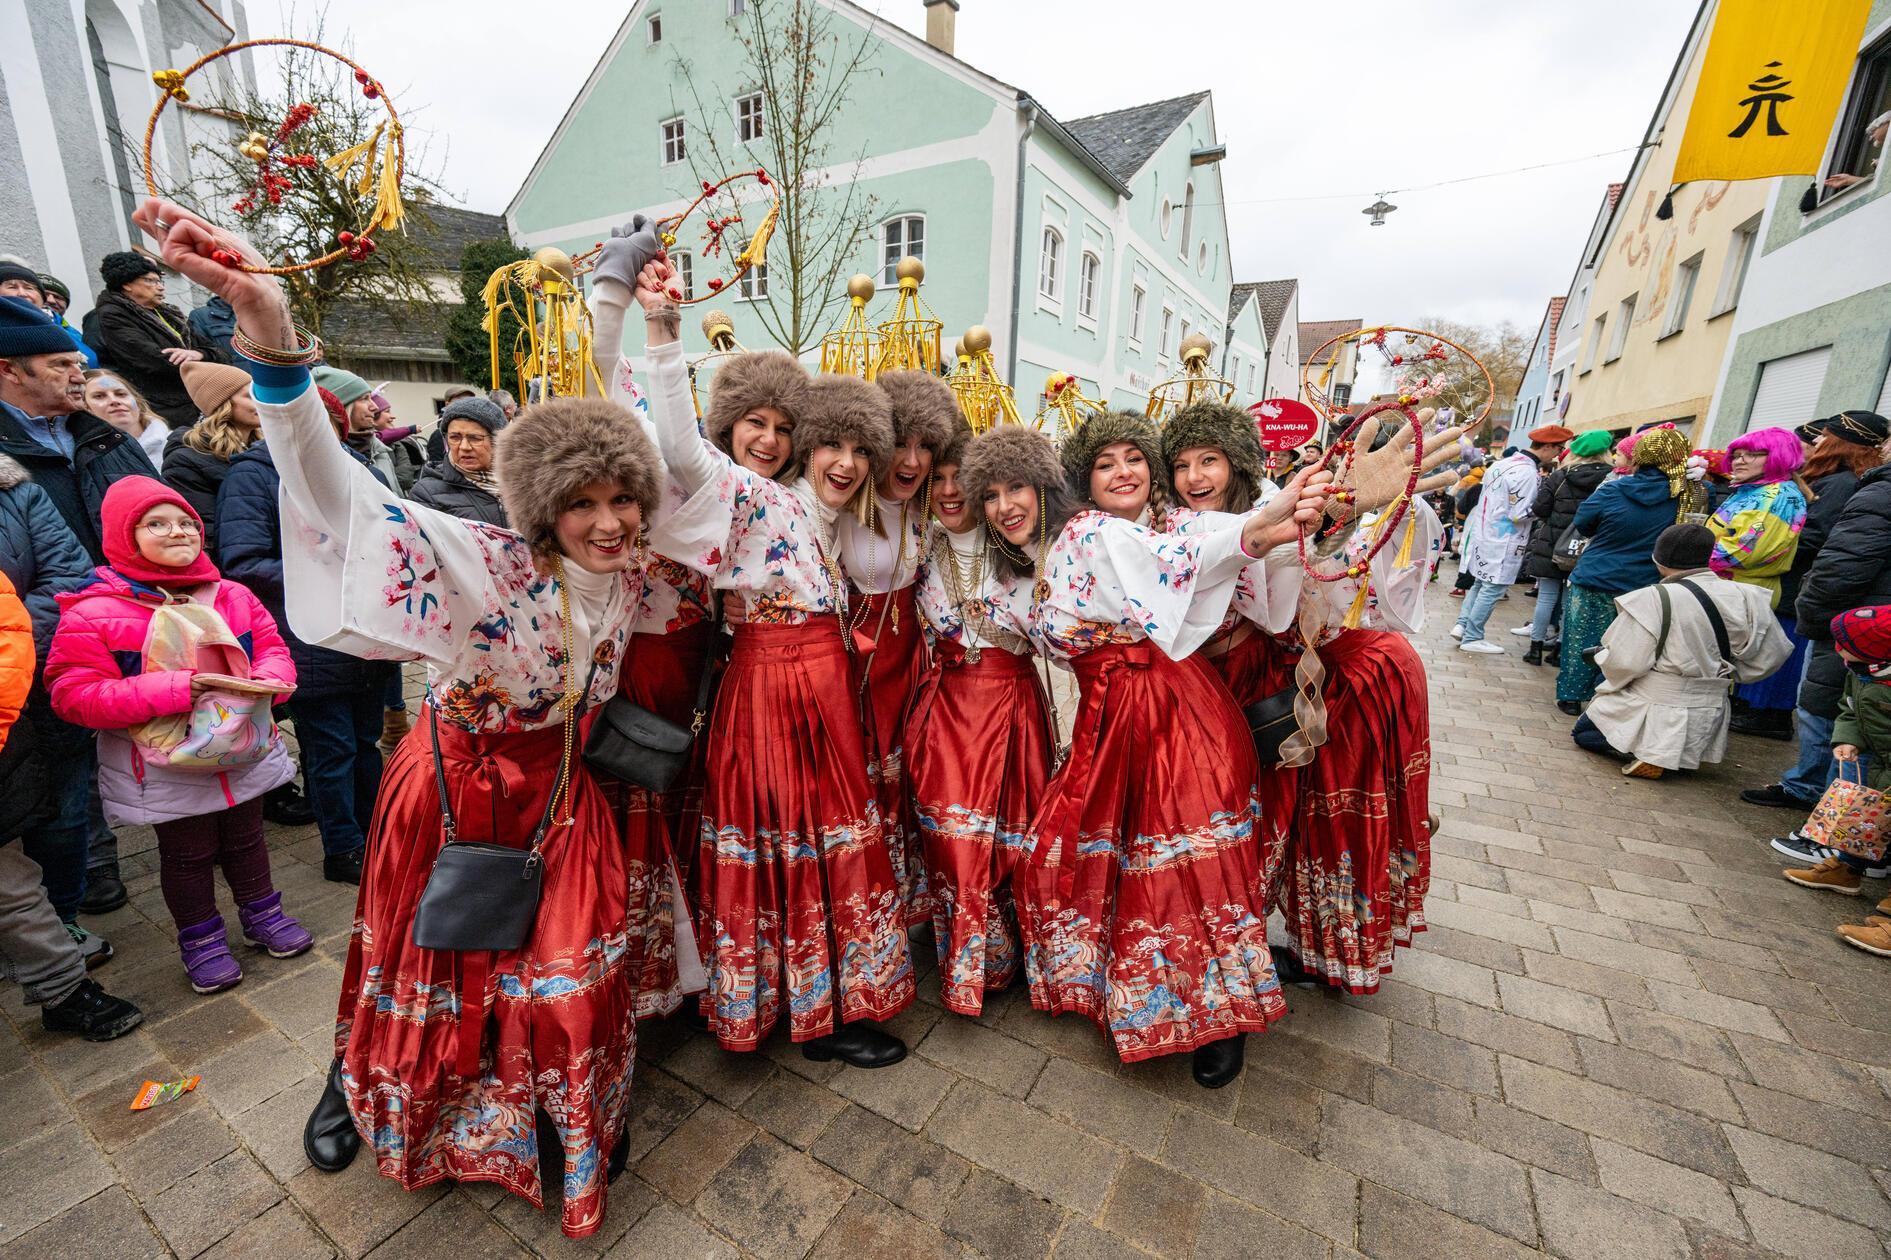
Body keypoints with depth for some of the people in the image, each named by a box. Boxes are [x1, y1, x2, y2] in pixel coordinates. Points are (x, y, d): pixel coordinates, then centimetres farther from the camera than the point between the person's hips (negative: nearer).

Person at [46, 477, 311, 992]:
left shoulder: (231, 596, -2)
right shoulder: (93, 613, -13)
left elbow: (272, 645, 5)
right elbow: (75, 694, -16)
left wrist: (270, 677, -18)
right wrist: (172, 689, -27)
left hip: (245, 752, 3)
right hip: (167, 770, -3)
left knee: (246, 839, 21)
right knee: (187, 855, 14)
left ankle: (262, 913, 40)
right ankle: (200, 940, 34)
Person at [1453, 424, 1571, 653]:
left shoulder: (1505, 462, 8)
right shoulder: (1528, 473, -19)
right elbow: (1519, 515, -20)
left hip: (1483, 532, 9)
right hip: (1503, 541, -9)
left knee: (1481, 583, 19)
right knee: (1493, 588, 0)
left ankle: (1462, 625, 18)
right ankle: (1472, 638, 5)